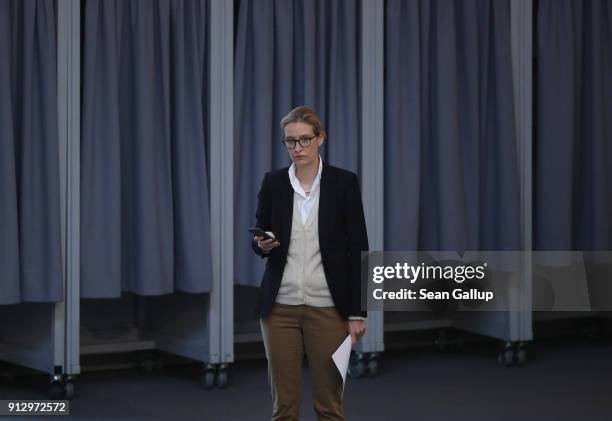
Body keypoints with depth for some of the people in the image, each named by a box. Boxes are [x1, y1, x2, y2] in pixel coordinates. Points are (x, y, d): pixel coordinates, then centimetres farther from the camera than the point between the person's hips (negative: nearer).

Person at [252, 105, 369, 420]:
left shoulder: (344, 182, -4)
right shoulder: (273, 182, 3)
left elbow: (358, 250, -4)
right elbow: (258, 242, 10)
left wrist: (357, 312, -7)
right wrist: (263, 244, -14)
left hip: (328, 307, -2)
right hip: (280, 306, 2)